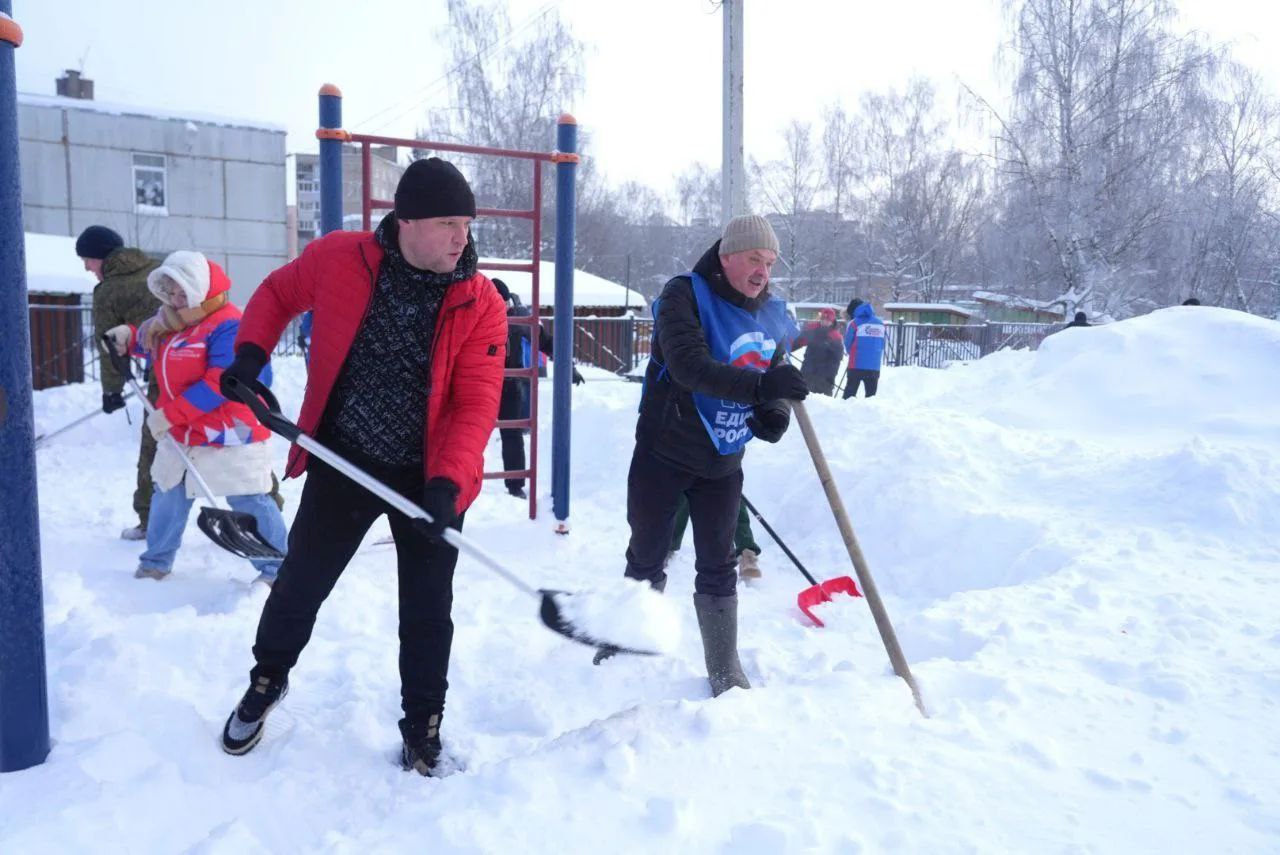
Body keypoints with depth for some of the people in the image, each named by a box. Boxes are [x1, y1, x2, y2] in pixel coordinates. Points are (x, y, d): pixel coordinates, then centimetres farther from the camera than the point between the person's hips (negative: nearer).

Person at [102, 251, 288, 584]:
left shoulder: (228, 325, -18)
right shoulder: (172, 325, 10)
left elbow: (219, 384, -25)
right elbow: (154, 347, 30)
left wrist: (169, 415, -21)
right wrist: (130, 337, 7)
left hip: (230, 437, -9)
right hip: (180, 436, 9)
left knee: (249, 503, -5)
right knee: (167, 498, 20)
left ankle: (276, 568, 6)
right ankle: (156, 562, 38)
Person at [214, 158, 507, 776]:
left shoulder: (481, 304, -14)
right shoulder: (337, 258, -11)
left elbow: (476, 404, -18)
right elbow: (277, 293, 9)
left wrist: (446, 482, -30)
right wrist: (250, 353, -6)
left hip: (429, 476, -1)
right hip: (343, 462, 1)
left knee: (427, 610, 6)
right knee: (300, 583, 17)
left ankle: (422, 728, 28)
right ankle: (267, 680, 47)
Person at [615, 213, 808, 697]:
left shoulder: (772, 316, 1)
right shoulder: (684, 296, -16)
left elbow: (775, 380, 11)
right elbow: (689, 367, -32)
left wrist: (773, 414, -13)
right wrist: (758, 386, -45)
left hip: (722, 464, 4)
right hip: (663, 456, -4)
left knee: (718, 567, 10)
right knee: (646, 560, 11)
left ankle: (726, 674, 22)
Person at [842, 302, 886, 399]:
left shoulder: (855, 323, -7)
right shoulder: (880, 323, 8)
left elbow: (847, 343, 1)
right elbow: (882, 345, 11)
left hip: (857, 365, -4)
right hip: (875, 366, 4)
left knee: (849, 394, 3)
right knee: (871, 395, 9)